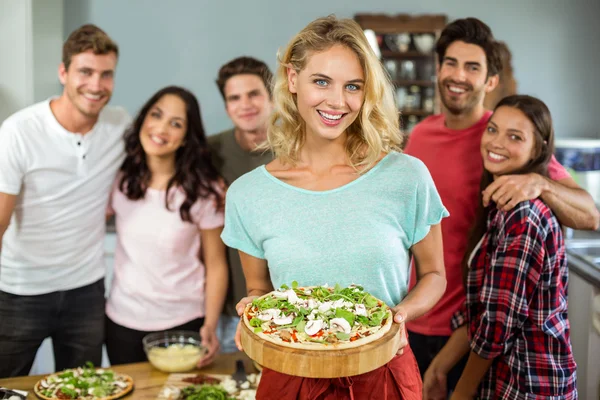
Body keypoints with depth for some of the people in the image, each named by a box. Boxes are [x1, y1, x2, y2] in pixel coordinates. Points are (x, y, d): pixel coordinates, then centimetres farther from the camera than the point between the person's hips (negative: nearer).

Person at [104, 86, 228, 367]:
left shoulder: (204, 191, -11)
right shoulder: (119, 180, -3)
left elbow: (216, 265, -7)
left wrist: (210, 326, -16)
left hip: (183, 322, -2)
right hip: (123, 321, 2)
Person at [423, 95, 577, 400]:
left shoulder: (522, 215, -22)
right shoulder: (501, 206, 6)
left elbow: (499, 322, -21)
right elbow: (480, 308, 5)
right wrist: (441, 364, -1)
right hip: (503, 375, 8)